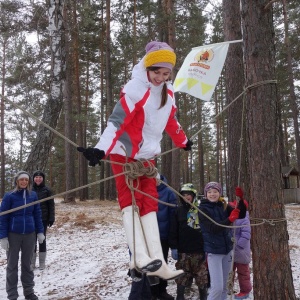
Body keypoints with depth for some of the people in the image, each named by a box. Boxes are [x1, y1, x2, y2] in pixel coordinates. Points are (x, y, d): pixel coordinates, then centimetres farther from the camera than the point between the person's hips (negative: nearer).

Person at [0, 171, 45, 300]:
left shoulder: (33, 195, 1)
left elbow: (37, 214, 7)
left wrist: (40, 232, 3)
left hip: (29, 235, 2)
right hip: (13, 235, -2)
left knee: (27, 264, 13)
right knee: (12, 265, 7)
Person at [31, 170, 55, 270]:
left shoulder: (47, 190, -3)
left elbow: (51, 205, -2)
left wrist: (51, 218, -7)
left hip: (43, 219, -2)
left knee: (42, 239, 6)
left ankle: (42, 262, 15)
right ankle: (32, 262, 16)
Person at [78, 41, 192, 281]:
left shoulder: (168, 91, 5)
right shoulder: (135, 88, -17)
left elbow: (170, 120, 21)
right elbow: (117, 121, -27)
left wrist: (183, 142, 33)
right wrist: (100, 150, -38)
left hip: (147, 155, 6)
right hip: (123, 152, -6)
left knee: (149, 204, 0)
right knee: (129, 200, -10)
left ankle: (157, 261, -3)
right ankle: (140, 256, -17)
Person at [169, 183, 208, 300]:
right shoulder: (178, 211, 2)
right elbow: (173, 231, 1)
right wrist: (174, 247, -5)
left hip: (199, 250, 0)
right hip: (183, 251, 0)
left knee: (202, 276, 9)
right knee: (182, 277, 7)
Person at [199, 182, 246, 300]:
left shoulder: (224, 206, 3)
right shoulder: (203, 209, -11)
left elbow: (241, 215, -5)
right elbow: (212, 228, -21)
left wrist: (241, 200, -20)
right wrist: (230, 219, -31)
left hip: (227, 249, 5)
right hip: (213, 251, -5)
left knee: (224, 285, 15)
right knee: (217, 287, -10)